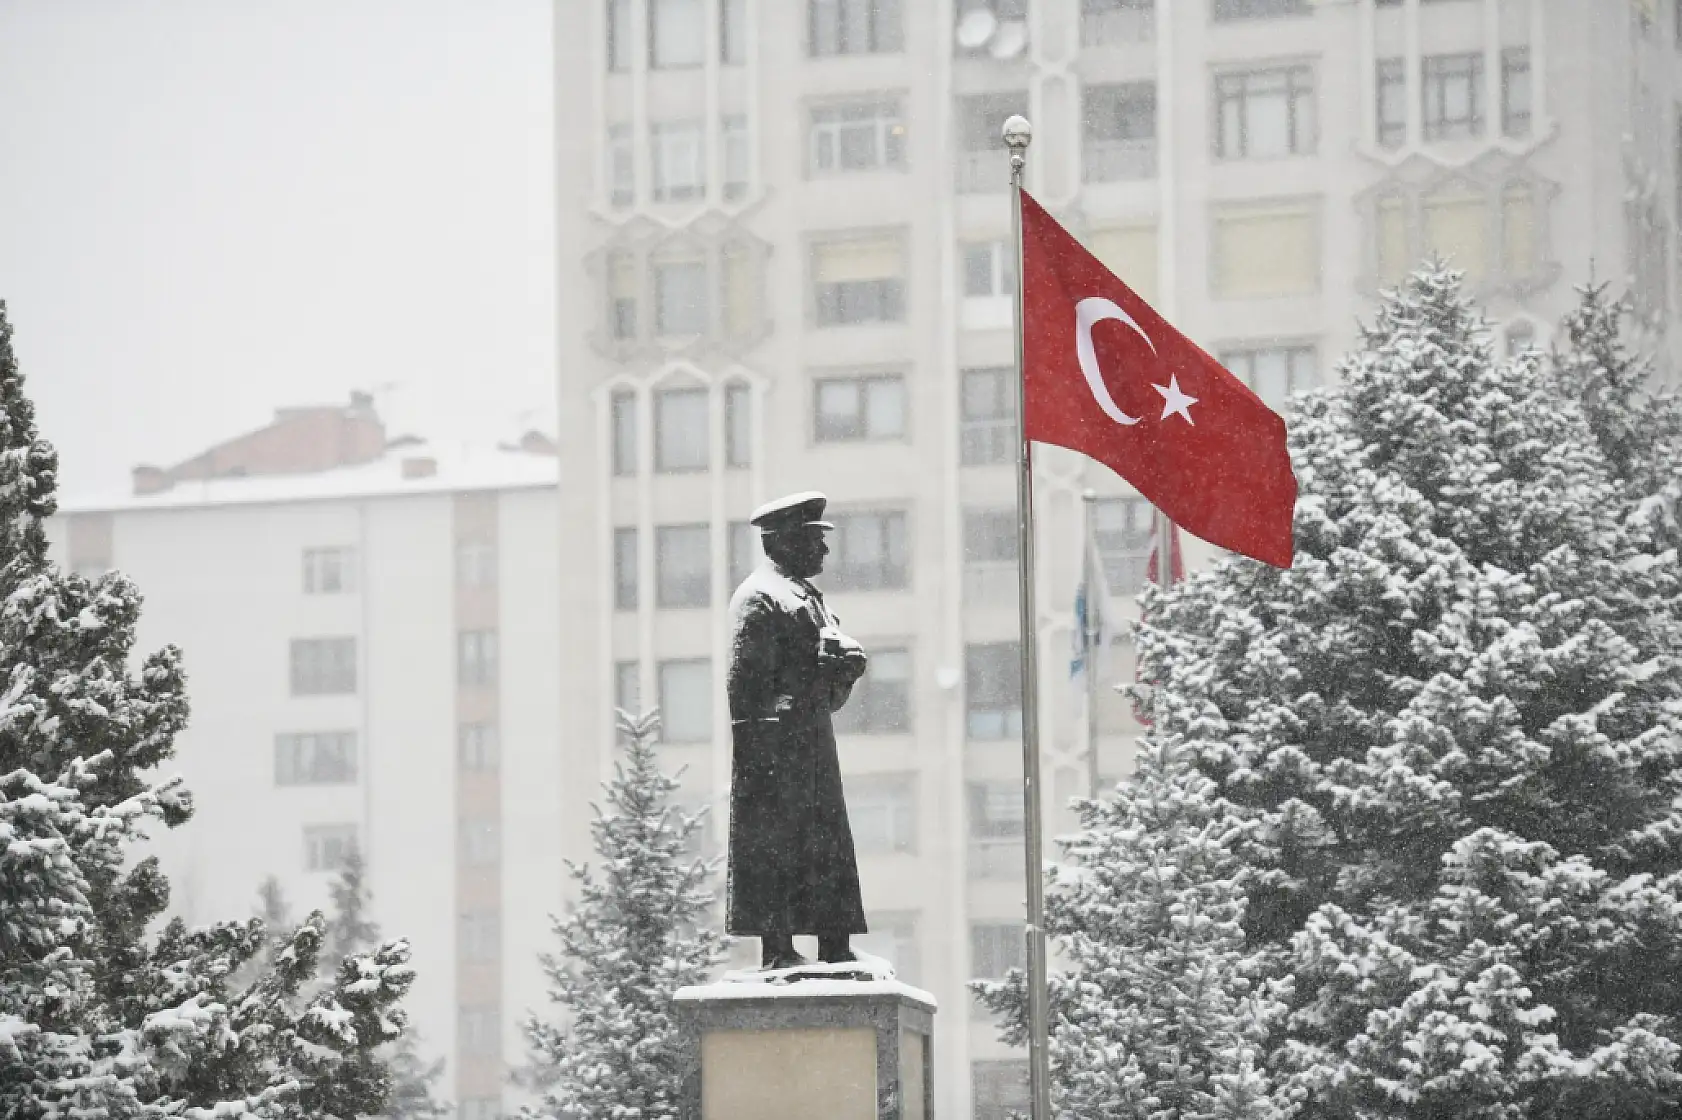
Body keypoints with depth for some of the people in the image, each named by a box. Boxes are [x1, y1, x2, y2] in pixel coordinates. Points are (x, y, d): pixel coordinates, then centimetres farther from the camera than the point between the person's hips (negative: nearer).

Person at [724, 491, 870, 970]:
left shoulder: (807, 598, 23)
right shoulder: (759, 597, -7)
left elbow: (831, 695, 25)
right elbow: (743, 681, -14)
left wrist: (847, 666, 2)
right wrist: (753, 758, -20)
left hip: (814, 742, 10)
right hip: (776, 745, -10)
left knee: (830, 850, 8)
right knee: (773, 849, -9)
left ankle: (836, 952, 10)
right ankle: (777, 953, -9)